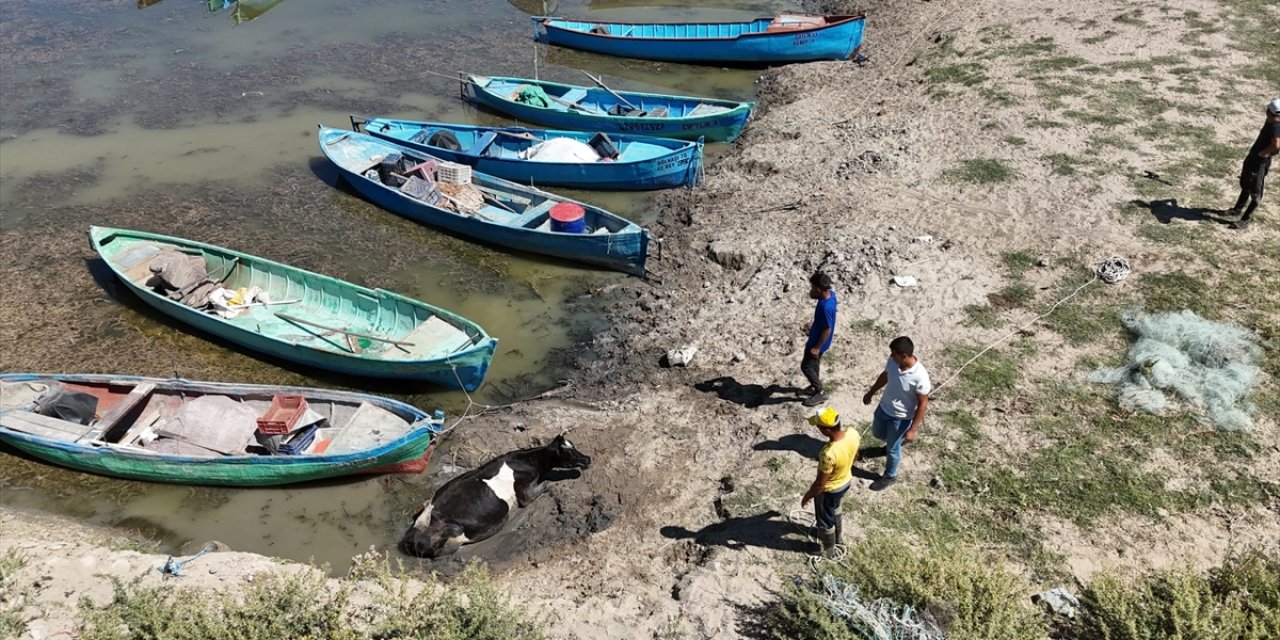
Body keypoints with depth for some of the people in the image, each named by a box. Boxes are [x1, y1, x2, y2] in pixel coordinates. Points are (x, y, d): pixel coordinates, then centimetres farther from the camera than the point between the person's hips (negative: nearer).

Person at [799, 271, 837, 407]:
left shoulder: (825, 307, -37)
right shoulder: (830, 293, -11)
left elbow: (828, 329, -27)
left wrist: (817, 347, -19)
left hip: (818, 342, -9)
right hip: (817, 337, 9)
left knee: (806, 366, 7)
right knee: (814, 363, 26)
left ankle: (820, 393, 21)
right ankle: (814, 387, 46)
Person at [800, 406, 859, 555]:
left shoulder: (829, 454, -43)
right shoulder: (853, 434, -23)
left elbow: (820, 483, -28)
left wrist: (808, 496, -10)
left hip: (829, 490, -7)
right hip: (846, 480, 7)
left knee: (825, 519, 23)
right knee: (834, 508, 36)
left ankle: (828, 549, 49)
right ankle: (837, 535, 61)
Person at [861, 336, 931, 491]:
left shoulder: (919, 376, -36)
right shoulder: (893, 361, -18)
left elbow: (922, 405, -24)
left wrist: (912, 430, -19)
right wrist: (871, 392, 18)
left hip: (900, 417, -6)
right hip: (883, 407, 6)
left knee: (892, 449, 16)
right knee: (877, 433, 31)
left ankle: (889, 476, 43)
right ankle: (896, 440, 63)